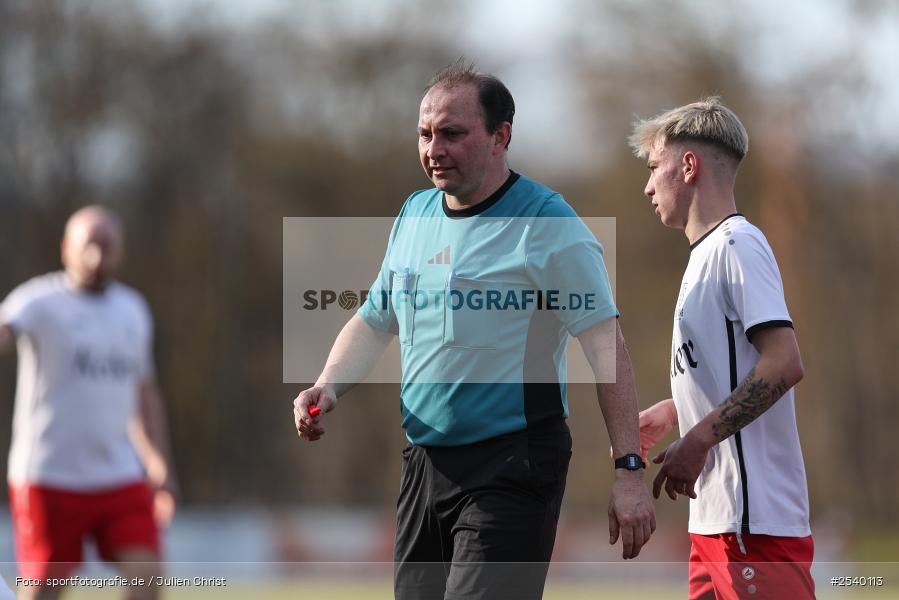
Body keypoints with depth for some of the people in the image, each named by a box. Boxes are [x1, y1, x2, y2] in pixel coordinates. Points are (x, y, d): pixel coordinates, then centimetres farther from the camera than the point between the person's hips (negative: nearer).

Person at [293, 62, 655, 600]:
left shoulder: (546, 223, -9)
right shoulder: (415, 213, 13)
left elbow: (606, 347, -13)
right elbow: (374, 322, 25)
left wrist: (629, 471, -19)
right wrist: (329, 389, 5)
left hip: (512, 469, -7)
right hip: (424, 464, 7)